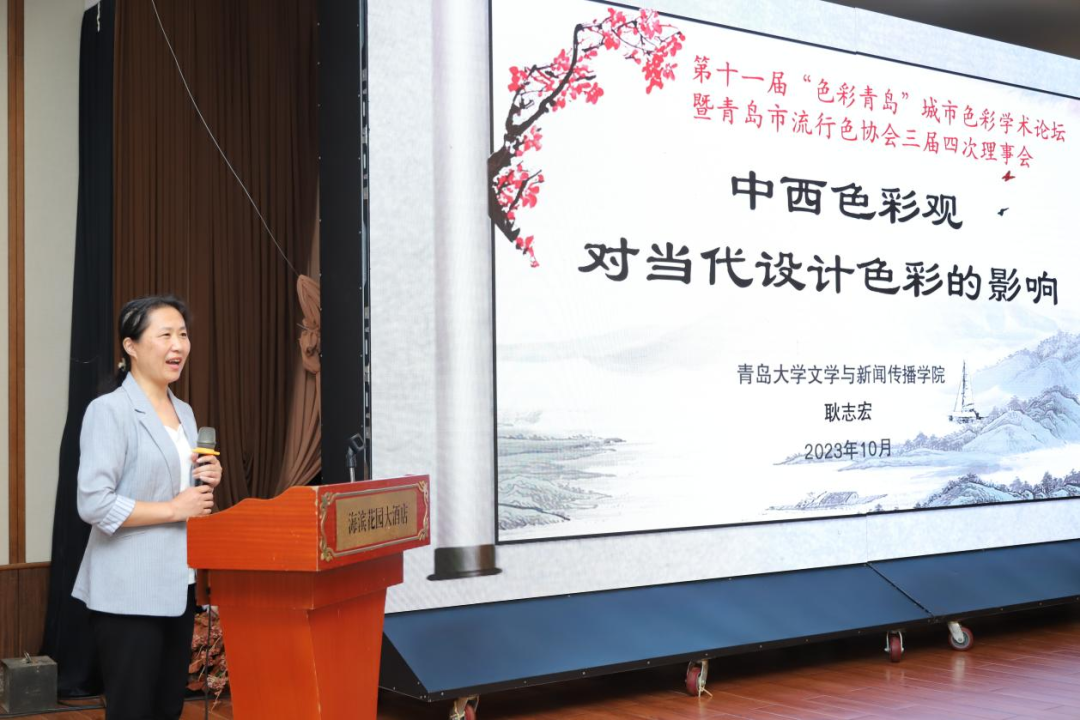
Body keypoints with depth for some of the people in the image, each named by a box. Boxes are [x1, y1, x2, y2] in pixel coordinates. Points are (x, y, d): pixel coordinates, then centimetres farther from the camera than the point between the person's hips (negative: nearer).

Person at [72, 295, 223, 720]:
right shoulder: (109, 410, -12)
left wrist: (205, 482, 4)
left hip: (178, 585, 8)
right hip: (128, 592, -8)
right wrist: (173, 509, -16)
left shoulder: (184, 412, 13)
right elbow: (93, 504, -20)